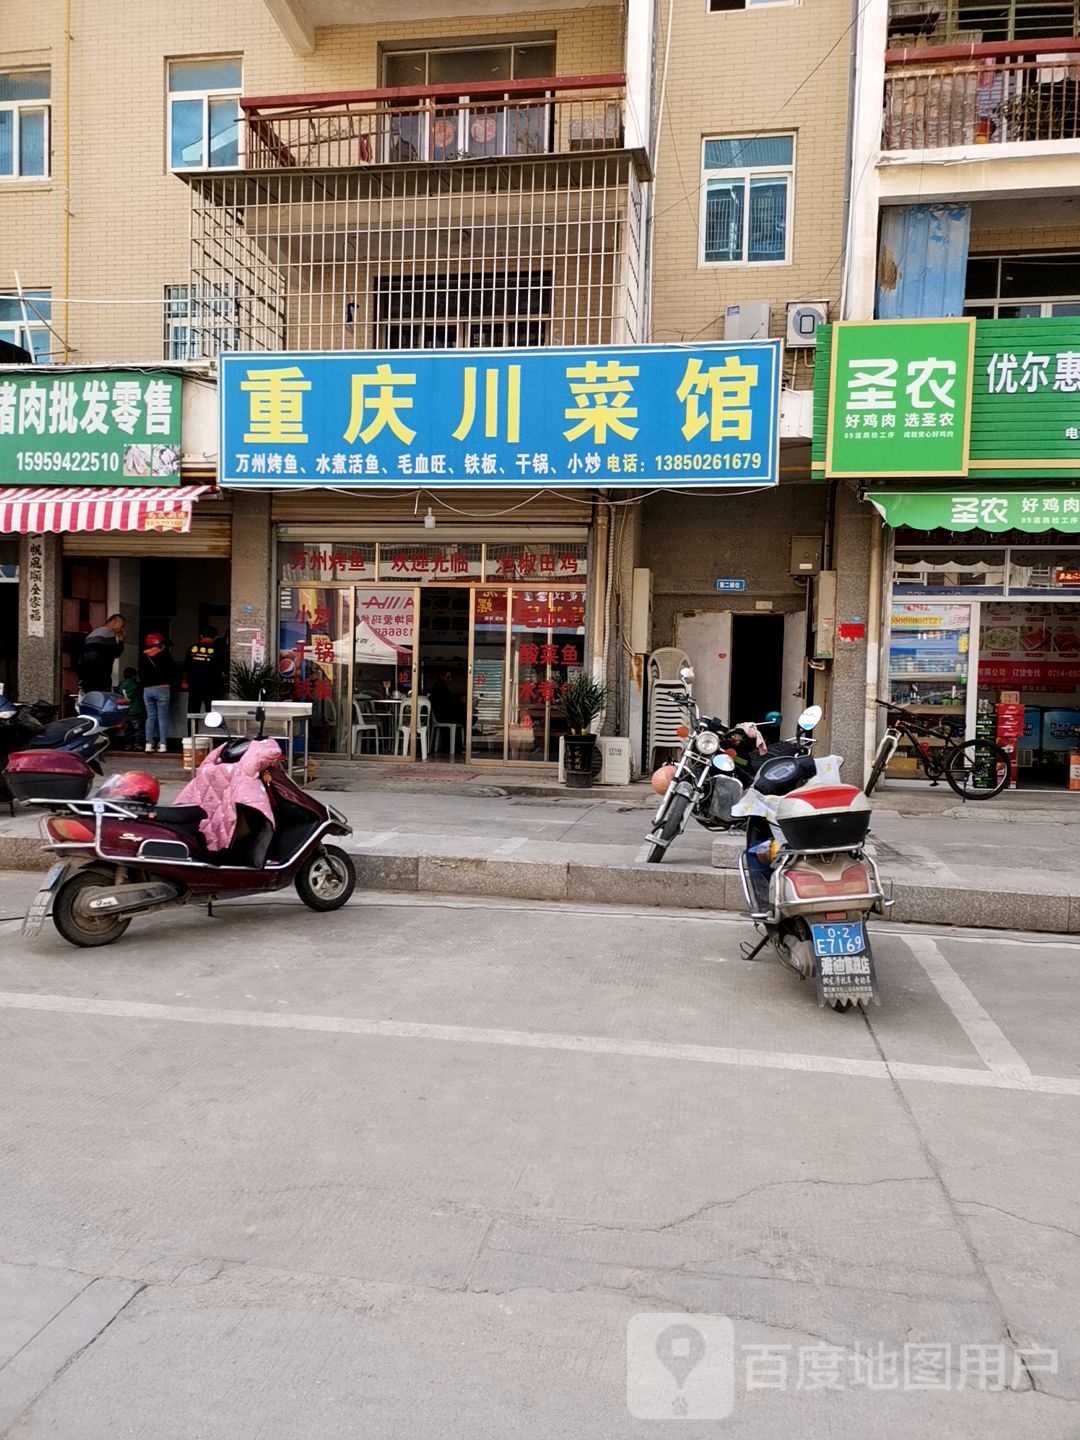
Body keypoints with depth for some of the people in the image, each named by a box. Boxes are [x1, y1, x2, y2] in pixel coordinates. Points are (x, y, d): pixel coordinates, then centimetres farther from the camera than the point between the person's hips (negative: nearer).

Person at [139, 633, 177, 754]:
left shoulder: (143, 657, 11)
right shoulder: (165, 655, -3)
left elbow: (140, 674, 16)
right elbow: (172, 671, -3)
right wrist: (170, 684, 10)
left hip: (147, 689, 4)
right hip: (162, 688, -4)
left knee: (150, 717, 8)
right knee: (162, 717, -3)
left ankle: (149, 743, 2)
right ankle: (162, 744, -8)